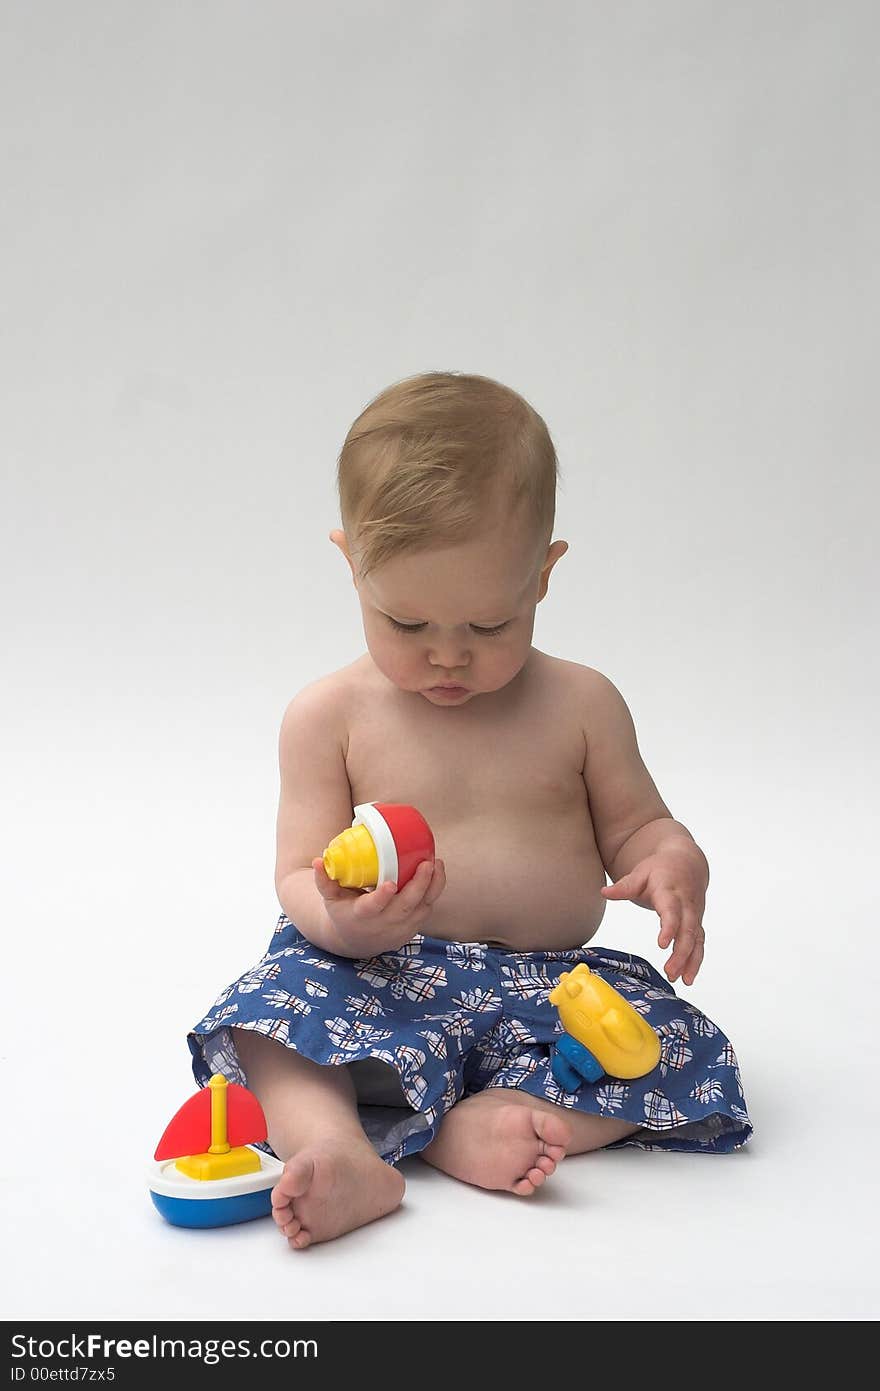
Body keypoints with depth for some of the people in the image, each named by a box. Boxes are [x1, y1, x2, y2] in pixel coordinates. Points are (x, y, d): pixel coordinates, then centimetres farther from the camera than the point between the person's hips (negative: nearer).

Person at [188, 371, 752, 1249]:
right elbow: (301, 878, -2)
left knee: (679, 1045, -22)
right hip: (384, 979, -1)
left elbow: (637, 825, 10)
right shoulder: (330, 715, -2)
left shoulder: (581, 705, 3)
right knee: (272, 1009, -27)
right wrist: (342, 920, -26)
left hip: (553, 983, 2)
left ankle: (471, 1127, -29)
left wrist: (677, 866, -15)